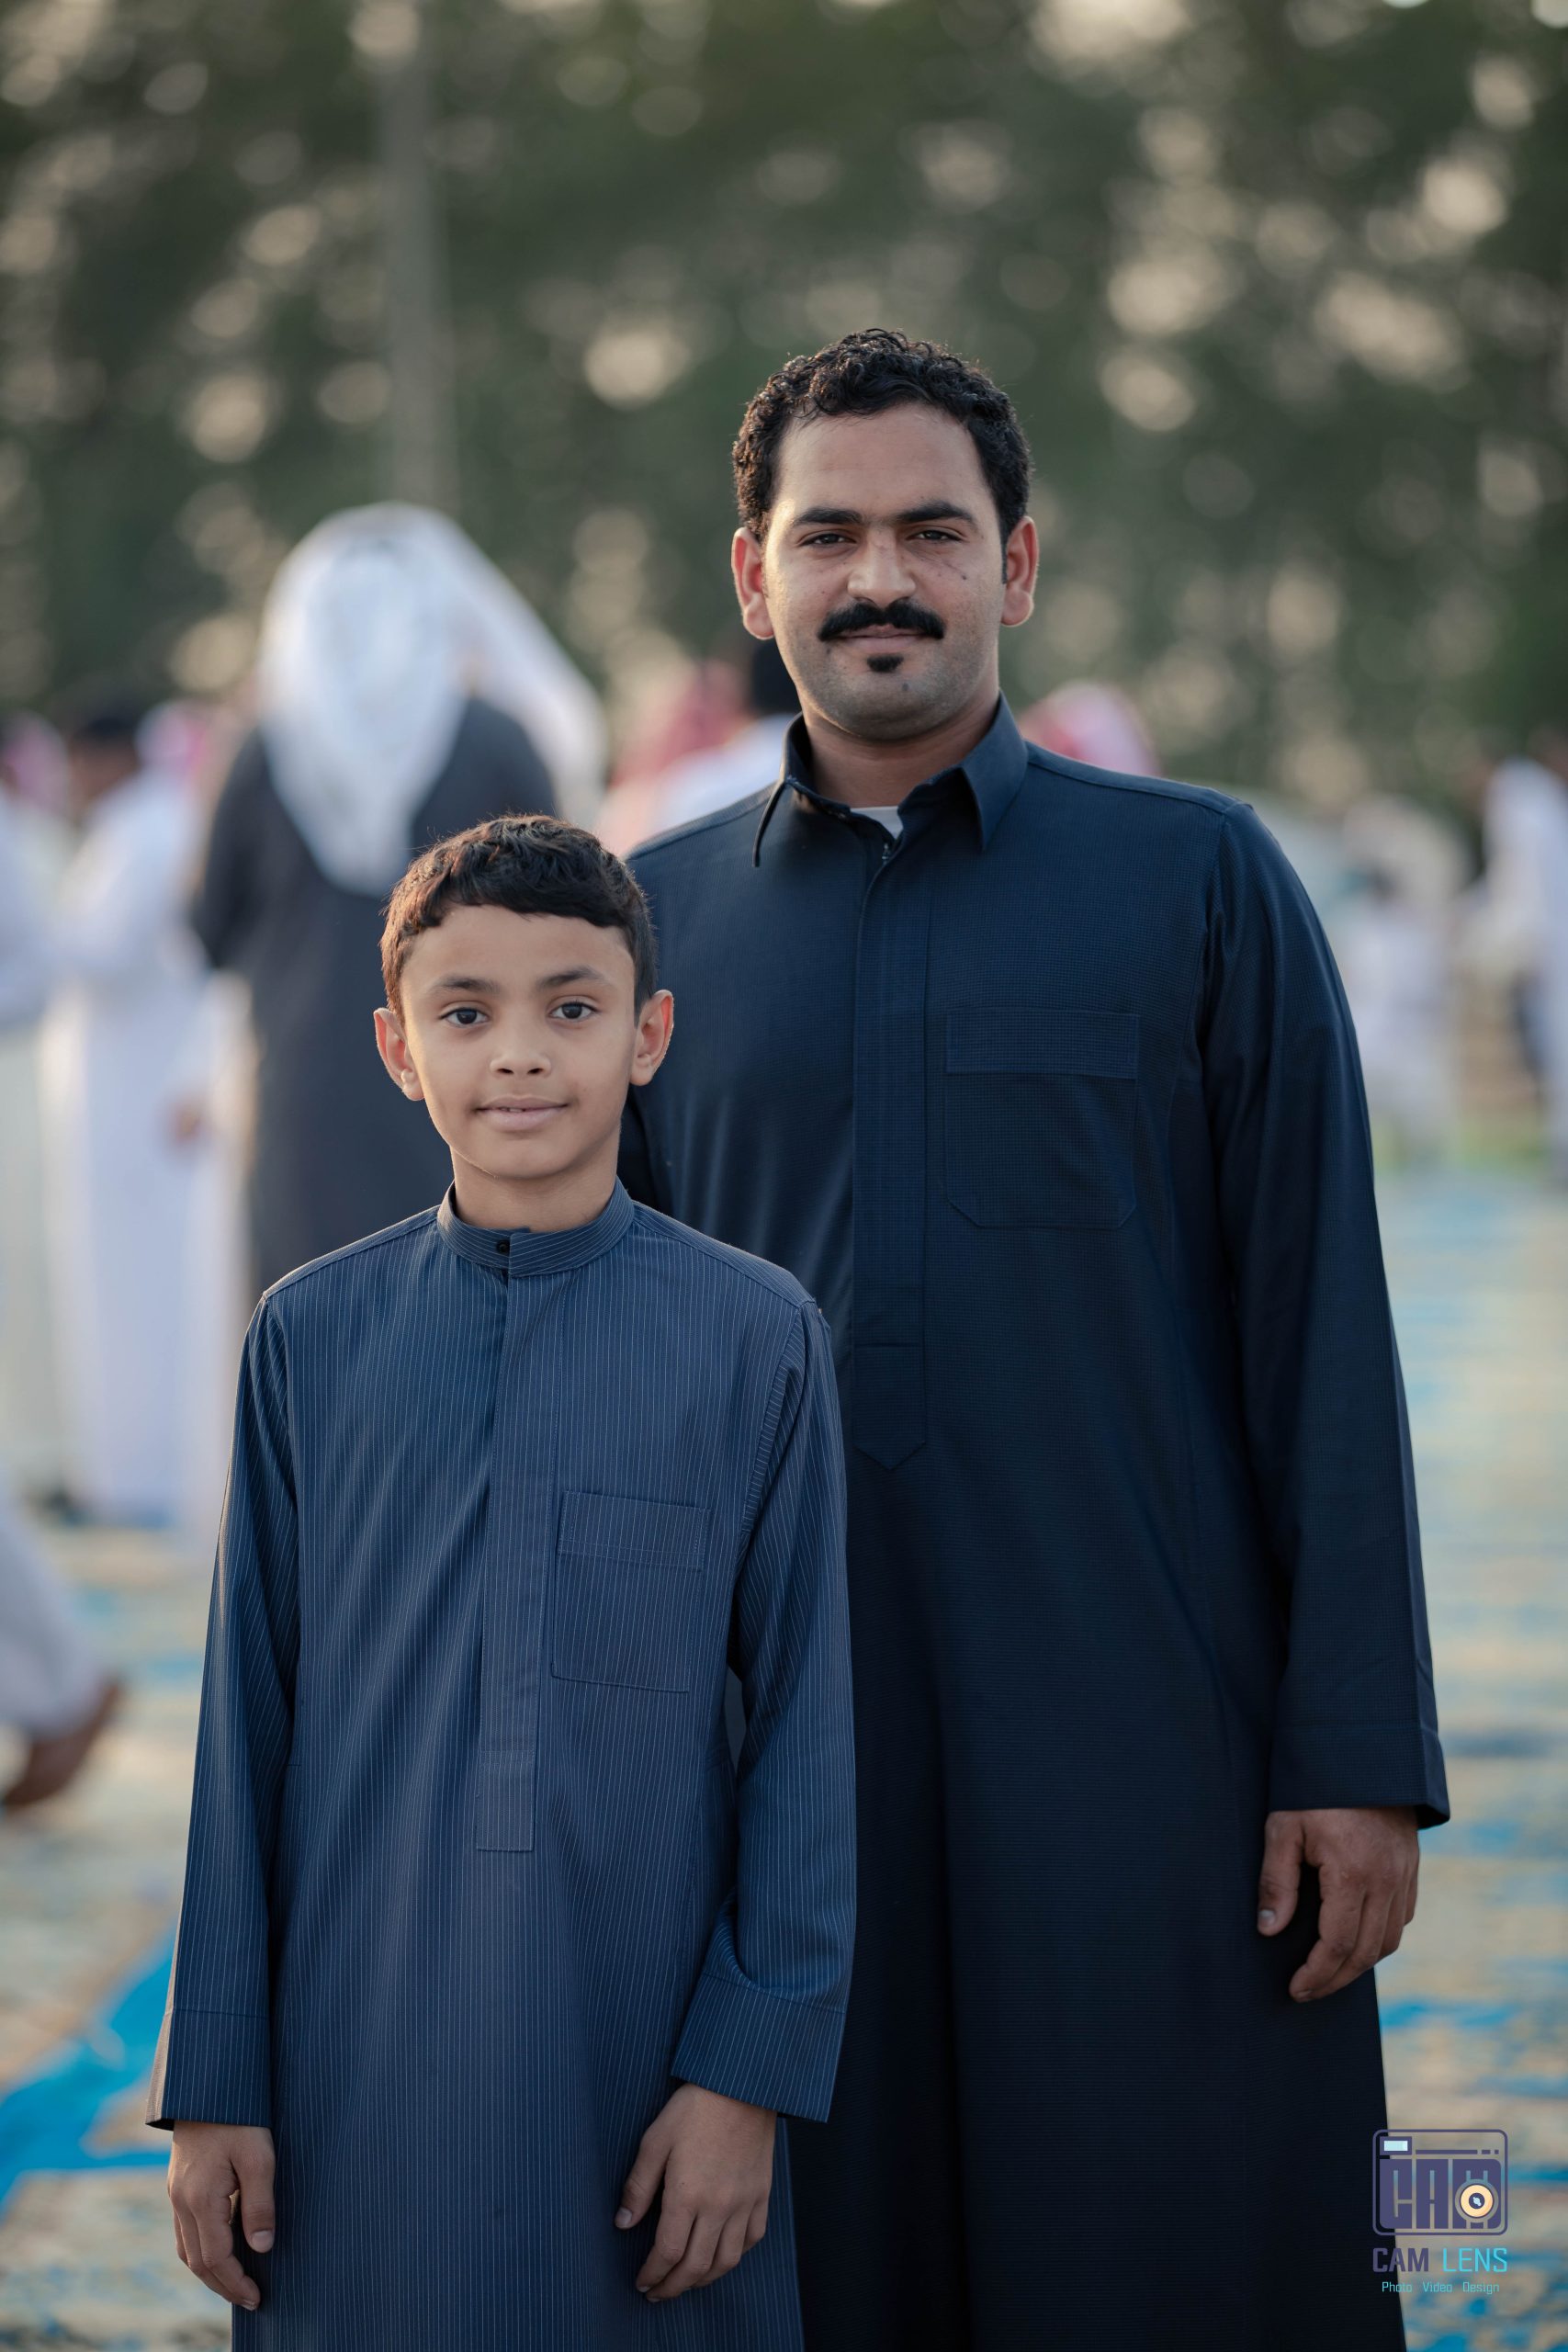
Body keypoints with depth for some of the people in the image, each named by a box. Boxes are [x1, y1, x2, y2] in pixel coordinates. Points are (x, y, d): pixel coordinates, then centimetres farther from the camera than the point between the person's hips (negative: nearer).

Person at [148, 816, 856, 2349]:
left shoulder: (755, 1339, -1)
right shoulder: (312, 1339, 3)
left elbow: (803, 1721, 0)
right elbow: (248, 1717, 5)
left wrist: (751, 2069, -4)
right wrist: (213, 2084, 4)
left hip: (645, 2043, -1)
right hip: (361, 2053, 1)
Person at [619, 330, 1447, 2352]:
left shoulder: (1199, 881, 3)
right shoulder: (659, 916, 10)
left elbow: (1322, 1336, 0)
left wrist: (1359, 1754, -7)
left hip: (1148, 1757, -2)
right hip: (776, 1779, 2)